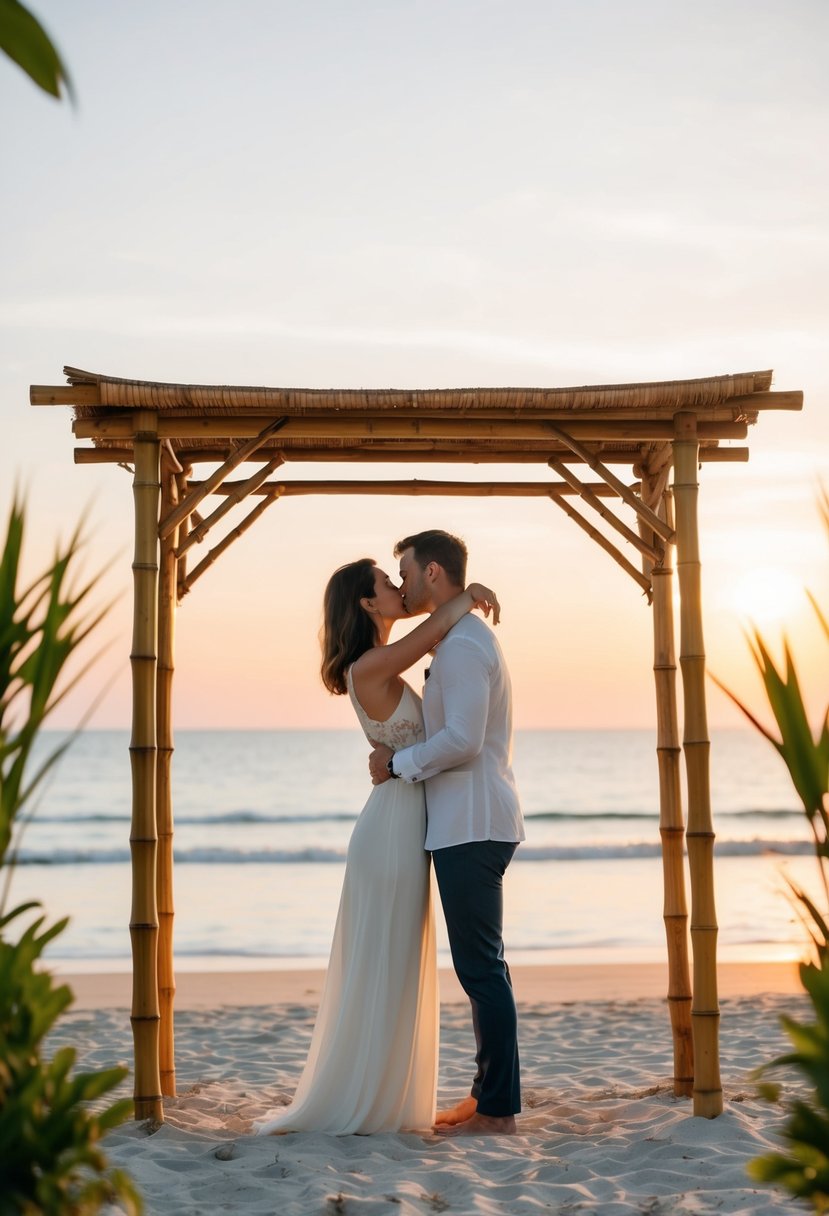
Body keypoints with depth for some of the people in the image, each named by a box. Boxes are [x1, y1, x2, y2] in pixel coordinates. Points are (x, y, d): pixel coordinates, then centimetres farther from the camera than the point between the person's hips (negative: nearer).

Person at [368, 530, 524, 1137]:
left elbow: (462, 740, -24)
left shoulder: (462, 644, -15)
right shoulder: (465, 637, 19)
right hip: (468, 825, 11)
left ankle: (497, 1108, 1)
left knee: (481, 967, -6)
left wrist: (398, 763, -11)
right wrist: (403, 759, 10)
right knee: (481, 967, 14)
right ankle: (489, 1095, 23)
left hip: (471, 828, -11)